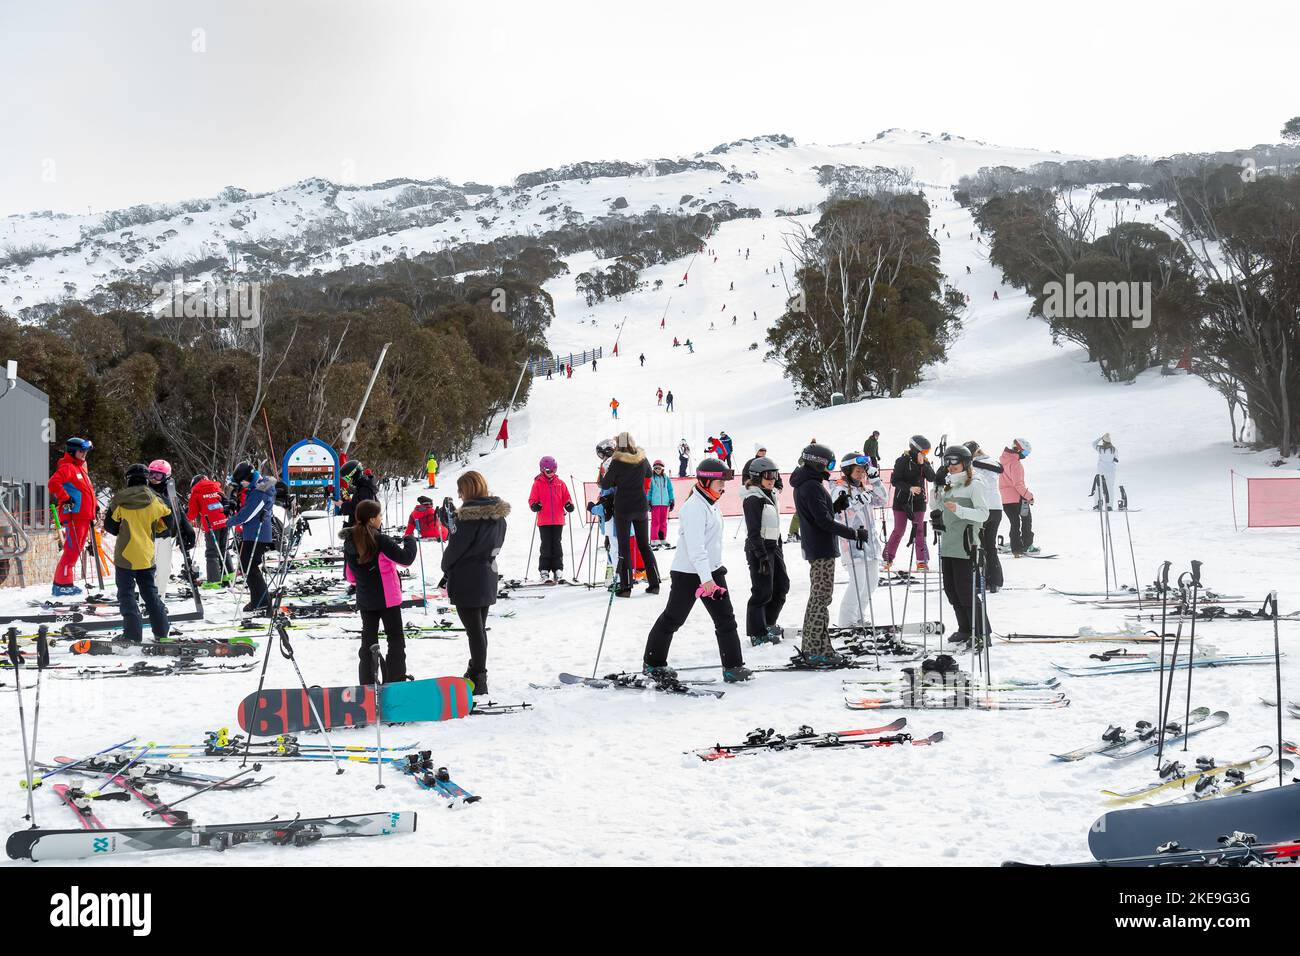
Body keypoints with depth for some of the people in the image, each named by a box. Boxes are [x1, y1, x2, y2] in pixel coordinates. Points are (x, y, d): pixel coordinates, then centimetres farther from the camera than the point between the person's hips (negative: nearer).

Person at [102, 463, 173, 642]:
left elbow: (110, 526, -2)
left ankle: (133, 634, -11)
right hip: (147, 556, 3)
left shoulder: (119, 500, -8)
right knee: (150, 593, 17)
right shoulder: (154, 501, -1)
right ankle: (161, 632, 20)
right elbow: (168, 521, 10)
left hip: (125, 555, -3)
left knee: (126, 594, 1)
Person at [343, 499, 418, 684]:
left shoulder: (349, 541, 1)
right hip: (387, 598, -6)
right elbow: (406, 559, -17)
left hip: (364, 600, 6)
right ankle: (395, 682, 1)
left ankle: (367, 683, 13)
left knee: (368, 641, 14)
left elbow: (351, 575, 10)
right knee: (396, 640, 5)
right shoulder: (380, 540, -19)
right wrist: (410, 540, 0)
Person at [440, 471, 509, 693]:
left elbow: (456, 547, -14)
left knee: (474, 630, -3)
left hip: (467, 581, -8)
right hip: (488, 578, 8)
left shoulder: (469, 515, -21)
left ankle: (478, 679, 0)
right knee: (479, 628, 20)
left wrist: (446, 566, 5)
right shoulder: (498, 514, 3)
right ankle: (476, 671, 32)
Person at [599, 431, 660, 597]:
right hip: (641, 506, 4)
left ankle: (625, 586, -1)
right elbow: (649, 474, 20)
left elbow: (605, 484, -8)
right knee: (644, 545, 13)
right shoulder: (642, 459, -1)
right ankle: (654, 583, 13)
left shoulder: (617, 462, -15)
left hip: (623, 508, -4)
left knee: (624, 547, 2)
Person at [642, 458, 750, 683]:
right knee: (673, 619, 3)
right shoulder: (695, 507, -20)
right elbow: (695, 546, -26)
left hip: (711, 571, 9)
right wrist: (705, 578, -29)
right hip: (688, 573, -9)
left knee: (725, 620, 4)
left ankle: (733, 666, 6)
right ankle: (652, 663, 16)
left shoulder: (710, 504, 11)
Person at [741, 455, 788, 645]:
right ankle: (758, 634, 1)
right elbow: (754, 531, -19)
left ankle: (767, 624, 30)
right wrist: (762, 556, -23)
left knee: (782, 585, 15)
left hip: (773, 547, 10)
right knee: (762, 592, -6)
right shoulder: (753, 499, -15)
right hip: (759, 549, -10)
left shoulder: (771, 496, 14)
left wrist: (779, 550, 20)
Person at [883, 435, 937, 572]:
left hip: (918, 501, 4)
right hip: (902, 501, -4)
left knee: (919, 530, 3)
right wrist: (910, 488, -25)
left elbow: (932, 478, -9)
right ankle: (888, 559, 12)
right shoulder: (902, 461, -10)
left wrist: (922, 464, -21)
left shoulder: (925, 463, 3)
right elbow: (895, 481, -13)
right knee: (898, 531, 1)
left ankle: (922, 560, 8)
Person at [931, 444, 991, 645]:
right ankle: (965, 629, 23)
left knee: (966, 590, -8)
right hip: (947, 547, 8)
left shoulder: (972, 486, -7)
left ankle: (982, 633, -1)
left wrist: (959, 510, -27)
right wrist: (937, 486, 8)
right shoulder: (947, 486, 14)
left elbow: (983, 514, -15)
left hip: (965, 546, -8)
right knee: (951, 590, 10)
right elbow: (934, 506, 24)